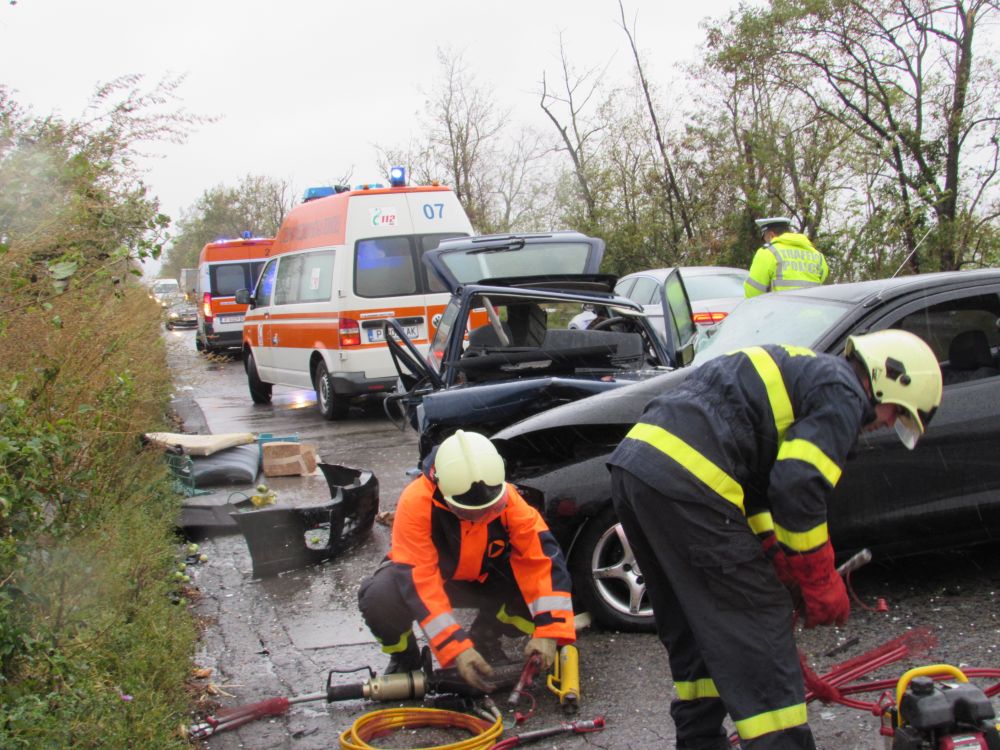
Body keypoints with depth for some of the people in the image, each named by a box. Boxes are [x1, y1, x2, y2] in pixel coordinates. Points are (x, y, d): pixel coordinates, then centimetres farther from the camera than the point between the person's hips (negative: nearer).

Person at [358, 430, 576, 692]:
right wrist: (457, 648, -42)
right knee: (379, 597, -36)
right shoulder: (416, 503, -33)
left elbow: (543, 558, -27)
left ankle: (484, 639, 7)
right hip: (423, 573, -2)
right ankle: (404, 656, -1)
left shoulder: (507, 498, -25)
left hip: (483, 578, 3)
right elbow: (419, 582, -36)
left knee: (539, 595, -25)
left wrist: (548, 632, -35)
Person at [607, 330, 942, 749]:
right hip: (684, 481, -10)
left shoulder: (802, 373, 29)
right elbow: (799, 487, -12)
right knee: (758, 625, -2)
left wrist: (778, 558, 19)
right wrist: (822, 583, 0)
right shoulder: (843, 393, 0)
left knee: (693, 628, 22)